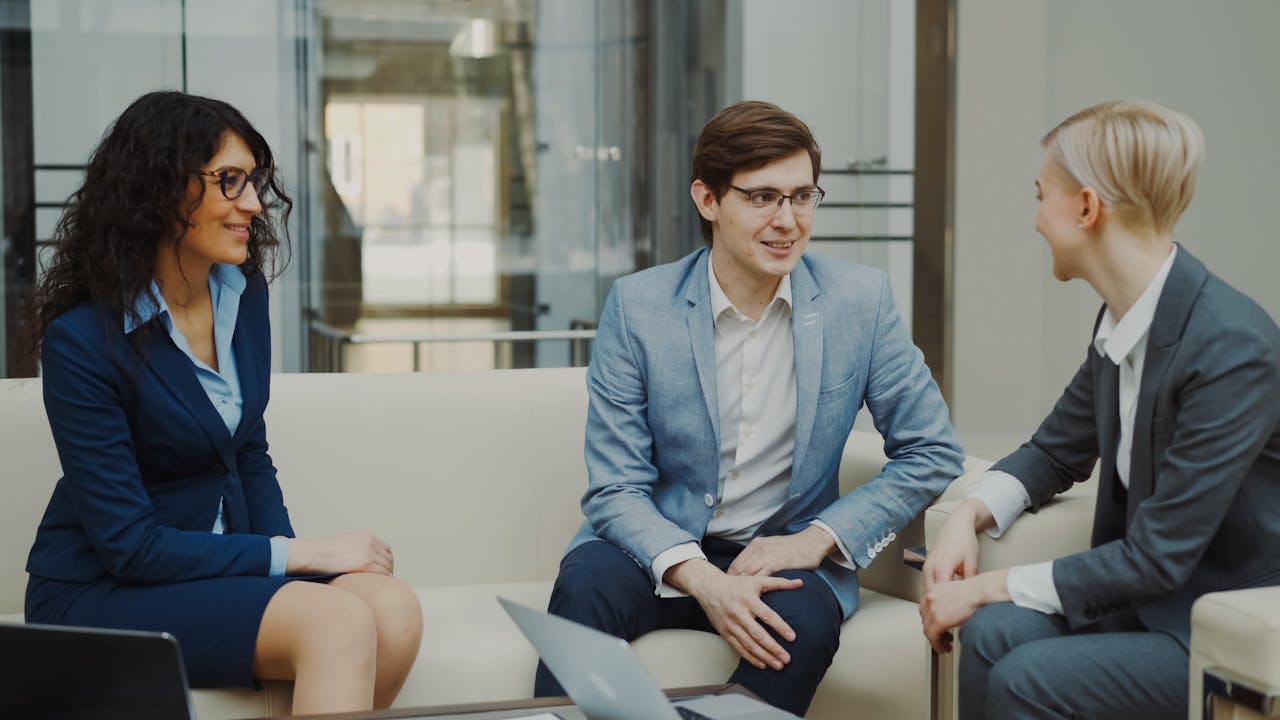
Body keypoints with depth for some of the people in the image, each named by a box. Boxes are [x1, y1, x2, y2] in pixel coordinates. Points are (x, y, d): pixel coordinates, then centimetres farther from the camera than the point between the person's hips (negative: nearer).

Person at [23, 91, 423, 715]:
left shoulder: (243, 293, 2)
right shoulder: (81, 339, -18)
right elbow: (127, 542, -18)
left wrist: (291, 551, -6)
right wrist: (296, 555, -18)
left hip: (220, 558, 6)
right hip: (100, 590, -6)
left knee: (394, 610, -22)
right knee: (338, 620, -30)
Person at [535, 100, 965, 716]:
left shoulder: (860, 300, -3)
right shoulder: (637, 306, -6)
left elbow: (931, 453, 2)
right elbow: (615, 489, -8)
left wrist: (818, 539, -11)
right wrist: (701, 579, -26)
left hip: (783, 555, 0)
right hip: (661, 553, 0)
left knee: (805, 617, -33)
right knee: (585, 585, -31)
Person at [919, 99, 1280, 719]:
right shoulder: (1121, 319, 2)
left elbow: (1156, 557, -22)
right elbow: (1056, 452, 16)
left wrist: (990, 587, -18)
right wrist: (970, 515, -4)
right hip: (1148, 595, 7)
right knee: (992, 634, -18)